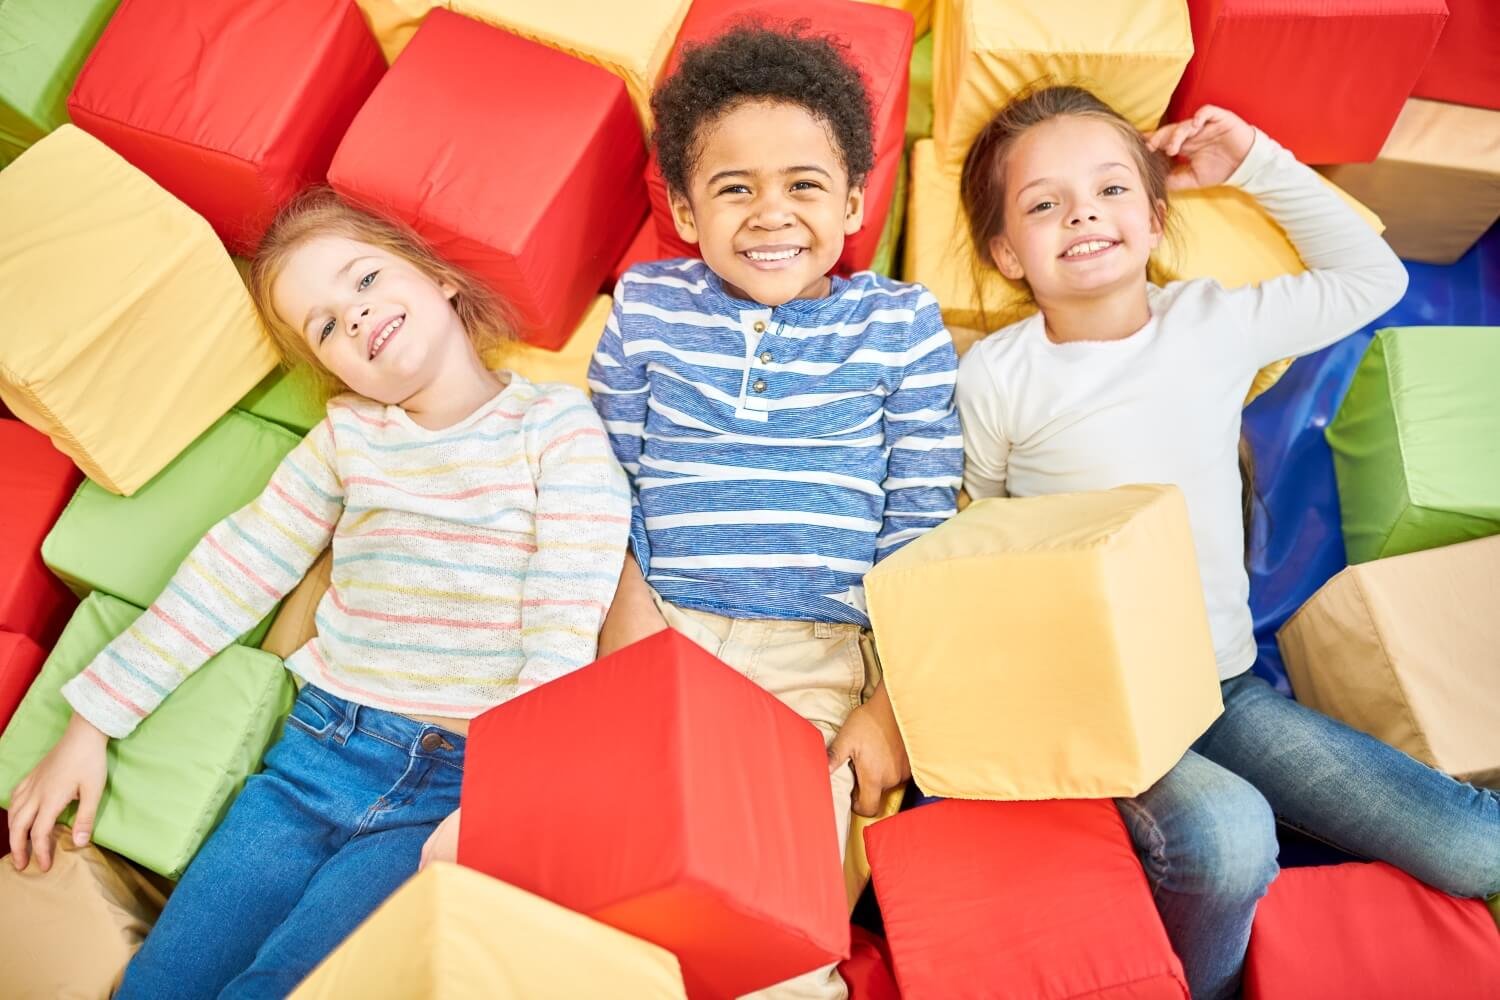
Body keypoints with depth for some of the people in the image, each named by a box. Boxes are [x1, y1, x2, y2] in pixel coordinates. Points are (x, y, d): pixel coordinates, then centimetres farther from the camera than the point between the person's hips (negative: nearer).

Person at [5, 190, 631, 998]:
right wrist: (93, 721, 11)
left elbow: (567, 629, -13)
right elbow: (235, 568, 11)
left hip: (457, 783, -4)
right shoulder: (348, 435, 8)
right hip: (320, 750, 5)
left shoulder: (558, 424, -6)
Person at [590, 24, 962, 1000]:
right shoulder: (646, 310, 5)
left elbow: (919, 537, 2)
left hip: (822, 661, -1)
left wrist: (891, 704, -3)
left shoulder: (903, 326, 2)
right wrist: (629, 643, -5)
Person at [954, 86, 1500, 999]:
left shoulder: (1217, 323, 4)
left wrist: (1258, 166, 13)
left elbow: (1372, 278, 18)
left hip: (1228, 685, 4)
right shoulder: (995, 376, -5)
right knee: (1226, 835, -31)